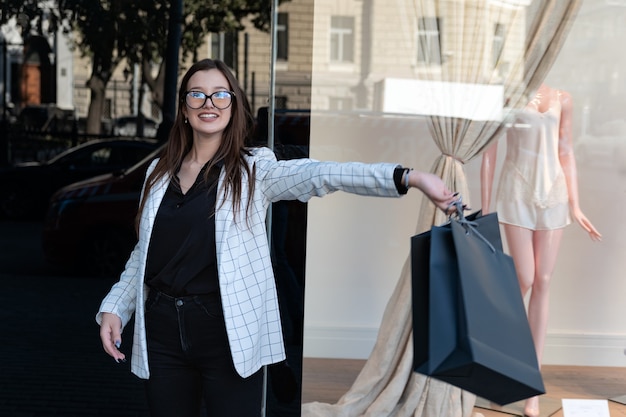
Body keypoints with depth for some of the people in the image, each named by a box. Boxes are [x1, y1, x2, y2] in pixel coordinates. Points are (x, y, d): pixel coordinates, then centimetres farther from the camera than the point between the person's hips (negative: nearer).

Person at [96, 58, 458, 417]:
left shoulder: (254, 169, -3)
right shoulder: (160, 172, 10)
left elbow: (323, 175, -18)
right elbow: (143, 253, 17)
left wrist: (410, 177, -31)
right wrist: (115, 308, 7)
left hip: (229, 333, -4)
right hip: (163, 329, 4)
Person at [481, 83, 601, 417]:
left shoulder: (562, 99, 11)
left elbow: (566, 154, 13)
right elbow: (488, 155, 0)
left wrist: (575, 205, 8)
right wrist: (485, 210, -3)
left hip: (552, 193, 3)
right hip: (517, 192, -3)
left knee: (543, 284, 2)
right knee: (525, 280, -7)